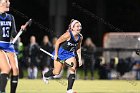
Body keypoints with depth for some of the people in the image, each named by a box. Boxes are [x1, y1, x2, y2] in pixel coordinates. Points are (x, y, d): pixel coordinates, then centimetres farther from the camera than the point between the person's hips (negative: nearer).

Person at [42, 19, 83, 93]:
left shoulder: (80, 37, -8)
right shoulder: (68, 35, -27)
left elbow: (78, 48, 9)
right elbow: (57, 42, -19)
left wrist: (79, 58, 1)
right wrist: (56, 54, -17)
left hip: (70, 53, 5)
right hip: (61, 52, -5)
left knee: (73, 69, -13)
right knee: (57, 72, 3)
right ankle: (45, 75, 38)